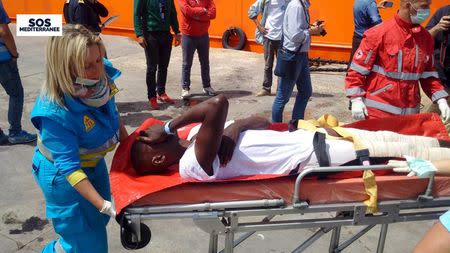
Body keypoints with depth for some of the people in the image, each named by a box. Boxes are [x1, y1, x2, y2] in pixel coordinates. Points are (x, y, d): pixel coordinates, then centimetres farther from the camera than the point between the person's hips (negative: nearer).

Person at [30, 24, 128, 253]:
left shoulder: (99, 81, -19)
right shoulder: (53, 113, -35)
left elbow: (112, 114, 2)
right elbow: (69, 168, -31)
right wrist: (104, 205, -33)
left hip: (94, 163, 7)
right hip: (64, 176, -6)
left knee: (99, 220, 27)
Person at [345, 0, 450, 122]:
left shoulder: (426, 37, 7)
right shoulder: (379, 33, -9)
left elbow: (428, 74, 15)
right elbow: (357, 69, -7)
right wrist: (356, 100, -13)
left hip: (409, 112, 5)